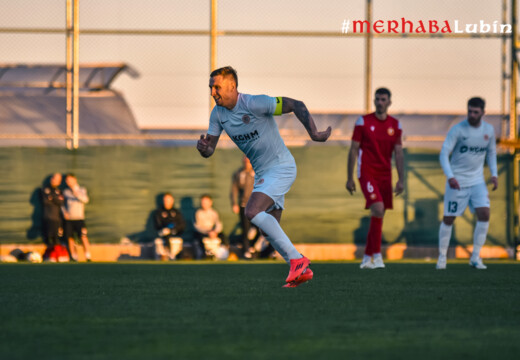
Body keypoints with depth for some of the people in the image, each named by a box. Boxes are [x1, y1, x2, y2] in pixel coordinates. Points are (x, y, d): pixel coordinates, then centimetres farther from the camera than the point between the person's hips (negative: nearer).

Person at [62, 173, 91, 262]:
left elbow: (85, 199, -13)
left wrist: (76, 193, -30)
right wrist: (64, 212, 1)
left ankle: (88, 257, -15)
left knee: (83, 237, -15)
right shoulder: (65, 191, 12)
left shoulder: (82, 190, 5)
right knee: (70, 238, 0)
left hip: (79, 218, -3)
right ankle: (74, 257, 8)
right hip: (68, 219, 3)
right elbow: (62, 204, 20)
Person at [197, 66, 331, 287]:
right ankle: (302, 270, 16)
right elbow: (209, 150, 2)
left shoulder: (254, 104, -20)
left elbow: (296, 105, -18)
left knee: (253, 212, -25)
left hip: (280, 167, -9)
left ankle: (296, 260, -22)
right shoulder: (218, 113, 2)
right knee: (270, 231, 7)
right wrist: (203, 147, -22)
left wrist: (313, 133, -27)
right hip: (262, 173, 9)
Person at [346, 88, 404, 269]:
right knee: (378, 209, -22)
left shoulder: (395, 125, 6)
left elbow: (398, 153, 6)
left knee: (378, 217, 7)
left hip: (385, 175, 4)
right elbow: (353, 150, -1)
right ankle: (377, 255, -20)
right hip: (367, 173, -4)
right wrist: (349, 178, -4)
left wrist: (401, 180, -1)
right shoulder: (363, 122, -3)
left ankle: (367, 258, 18)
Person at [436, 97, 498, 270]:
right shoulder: (458, 130, -12)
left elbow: (491, 152, 17)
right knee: (448, 218, -1)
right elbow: (444, 153, -14)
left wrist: (494, 174, 5)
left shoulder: (489, 130, 2)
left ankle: (475, 257, -3)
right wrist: (450, 176, -27)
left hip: (477, 181, 3)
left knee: (484, 214, -12)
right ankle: (442, 257, 14)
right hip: (457, 181, -3)